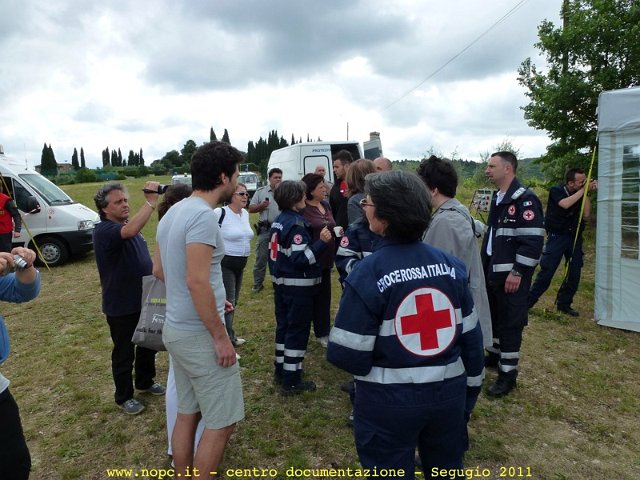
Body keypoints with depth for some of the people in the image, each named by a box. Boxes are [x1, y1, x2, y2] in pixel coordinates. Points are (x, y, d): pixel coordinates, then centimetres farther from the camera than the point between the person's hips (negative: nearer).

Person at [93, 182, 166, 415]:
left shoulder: (129, 225, 7)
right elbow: (130, 231, -43)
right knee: (124, 353, 9)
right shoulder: (103, 230, -20)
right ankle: (124, 396, 27)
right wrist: (151, 200, -41)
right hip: (121, 306, -8)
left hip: (145, 301, 8)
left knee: (148, 345, 22)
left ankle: (146, 381, 43)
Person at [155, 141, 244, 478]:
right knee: (221, 422, 4)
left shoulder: (174, 212, 9)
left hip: (176, 328, 9)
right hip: (199, 334, -9)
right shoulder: (203, 215, -20)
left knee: (187, 413, 20)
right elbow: (196, 281, -26)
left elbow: (160, 270, 17)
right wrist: (220, 337, -20)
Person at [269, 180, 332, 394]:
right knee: (297, 330, 0)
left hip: (281, 282, 9)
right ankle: (291, 381, 8)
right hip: (298, 286, -9)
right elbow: (301, 259, -26)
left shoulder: (279, 221, 8)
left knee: (284, 325, 19)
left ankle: (281, 371, 31)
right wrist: (322, 242, -26)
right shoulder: (297, 224, -20)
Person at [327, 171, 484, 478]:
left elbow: (347, 355, -19)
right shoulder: (451, 265, -6)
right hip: (449, 392, 5)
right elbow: (471, 335, 1)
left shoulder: (367, 274, -20)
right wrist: (471, 387, 14)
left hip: (389, 400, -4)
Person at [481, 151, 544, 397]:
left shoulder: (525, 199, -17)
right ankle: (494, 355, 37)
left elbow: (532, 240, -22)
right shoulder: (497, 197, 11)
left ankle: (508, 372, 12)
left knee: (510, 322, 1)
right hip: (492, 271, 9)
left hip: (511, 275, -8)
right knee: (493, 316, 19)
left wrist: (518, 272, -22)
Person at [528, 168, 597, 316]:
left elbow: (586, 214, -6)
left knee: (574, 274, 5)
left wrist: (587, 193, -11)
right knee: (546, 272, -9)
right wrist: (583, 190, -19)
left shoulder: (581, 194, 5)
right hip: (557, 237, -5)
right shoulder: (556, 191, -7)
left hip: (575, 237, 5)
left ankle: (564, 304, 19)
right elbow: (565, 204, -28)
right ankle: (528, 301, -1)